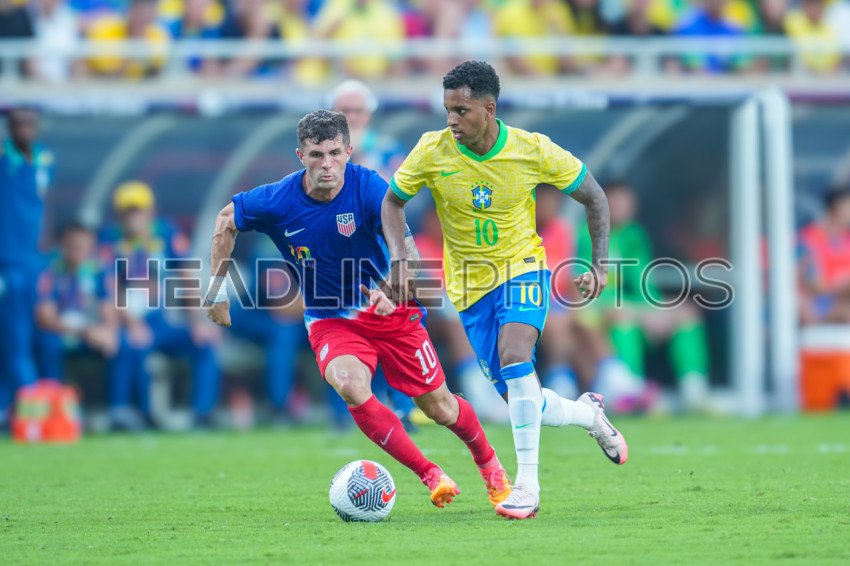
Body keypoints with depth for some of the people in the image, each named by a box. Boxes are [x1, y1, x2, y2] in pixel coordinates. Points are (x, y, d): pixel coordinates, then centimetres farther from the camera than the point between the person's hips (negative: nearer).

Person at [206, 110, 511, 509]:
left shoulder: (368, 187, -20)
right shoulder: (278, 200, -15)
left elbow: (406, 249, -24)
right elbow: (226, 220, 4)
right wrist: (217, 288, 4)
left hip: (389, 311, 0)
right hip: (330, 321, 0)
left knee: (439, 407, 5)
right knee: (349, 385, -31)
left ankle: (489, 465, 39)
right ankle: (431, 476, -20)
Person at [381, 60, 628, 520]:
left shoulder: (533, 151, -16)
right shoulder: (433, 151, -15)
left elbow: (593, 198, -2)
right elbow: (393, 202, 2)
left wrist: (599, 265, -11)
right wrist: (399, 258, -14)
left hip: (522, 268, -2)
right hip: (471, 284, 2)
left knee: (514, 356, -31)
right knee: (520, 400, 1)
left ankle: (527, 484, -26)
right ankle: (587, 413, 35)